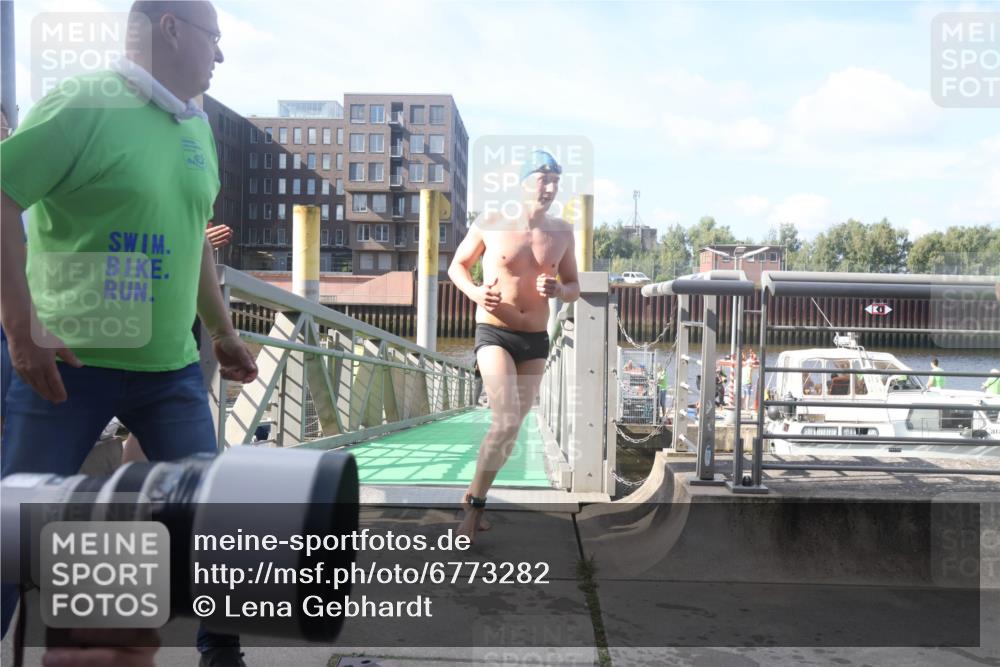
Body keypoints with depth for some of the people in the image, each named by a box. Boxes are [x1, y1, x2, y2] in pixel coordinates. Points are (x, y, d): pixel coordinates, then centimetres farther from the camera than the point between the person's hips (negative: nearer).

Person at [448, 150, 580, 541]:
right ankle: (475, 506, 0)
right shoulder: (489, 225, -5)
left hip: (536, 341, 5)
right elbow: (457, 265, 7)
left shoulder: (562, 233, 4)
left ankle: (473, 500, 30)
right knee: (507, 422, -20)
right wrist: (474, 292, -14)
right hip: (494, 334, -4)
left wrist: (558, 291, -12)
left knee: (511, 429, 10)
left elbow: (574, 288, 12)